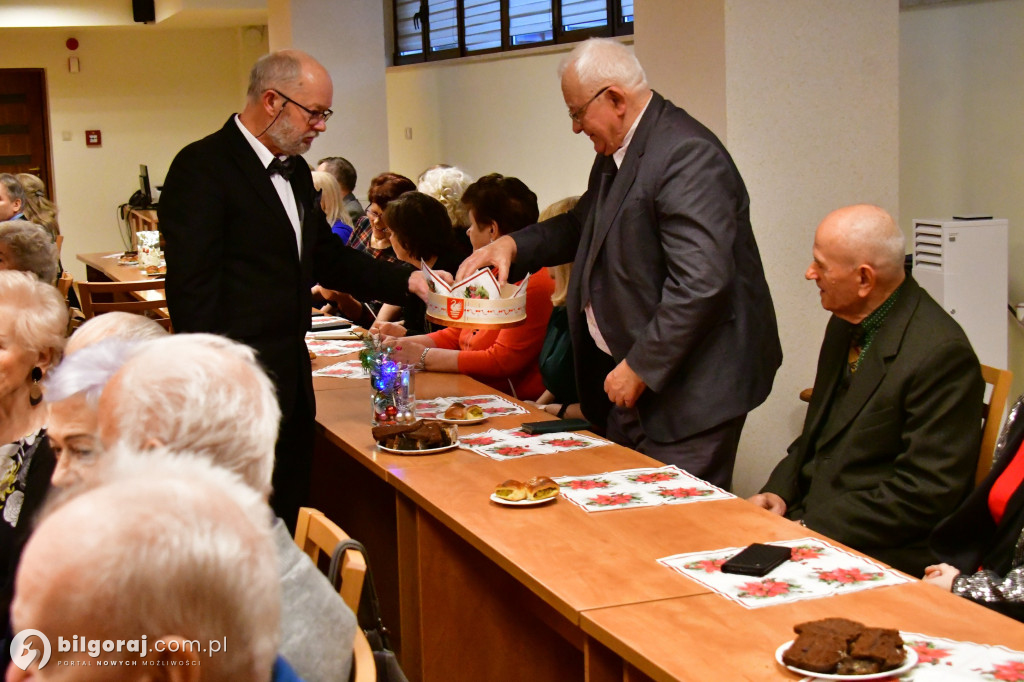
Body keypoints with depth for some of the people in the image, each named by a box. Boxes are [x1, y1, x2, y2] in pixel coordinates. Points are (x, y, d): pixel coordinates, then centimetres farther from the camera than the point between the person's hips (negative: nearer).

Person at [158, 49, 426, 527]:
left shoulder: (295, 171, 16)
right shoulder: (202, 168, -12)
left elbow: (328, 258, 25)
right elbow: (192, 288, -16)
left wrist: (405, 281, 12)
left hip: (290, 382, 9)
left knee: (289, 520, 12)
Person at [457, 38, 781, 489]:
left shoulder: (688, 158, -21)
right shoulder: (616, 154, 11)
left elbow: (701, 282, -28)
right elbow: (585, 224, 28)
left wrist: (641, 367, -22)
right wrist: (514, 245, 10)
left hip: (687, 391, -10)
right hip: (629, 383, 10)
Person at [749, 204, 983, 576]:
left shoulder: (941, 353, -19)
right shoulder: (846, 324, 9)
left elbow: (927, 492, -20)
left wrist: (812, 530, -20)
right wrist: (779, 491, 2)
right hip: (810, 521, 8)